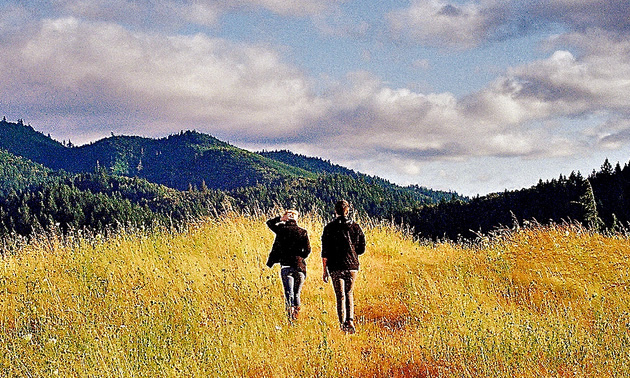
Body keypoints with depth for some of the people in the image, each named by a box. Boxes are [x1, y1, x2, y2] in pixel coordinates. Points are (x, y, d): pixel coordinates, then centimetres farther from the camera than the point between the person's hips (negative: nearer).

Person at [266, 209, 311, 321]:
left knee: (289, 292, -6)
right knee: (296, 293, 12)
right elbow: (307, 250, 5)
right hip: (300, 266, 2)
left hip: (286, 265, -2)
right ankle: (296, 315, 5)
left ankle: (290, 308, -29)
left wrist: (281, 218, 14)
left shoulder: (282, 229, 1)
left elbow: (269, 223, 21)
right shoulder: (303, 232, 5)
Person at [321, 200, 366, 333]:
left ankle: (343, 324, 1)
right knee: (349, 293, 16)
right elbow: (361, 249, 6)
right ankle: (350, 321, 0)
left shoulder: (329, 228, -3)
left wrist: (325, 270, 0)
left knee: (340, 296, 5)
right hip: (352, 265, 2)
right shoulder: (356, 227, 3)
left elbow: (325, 251, -5)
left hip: (336, 266, -2)